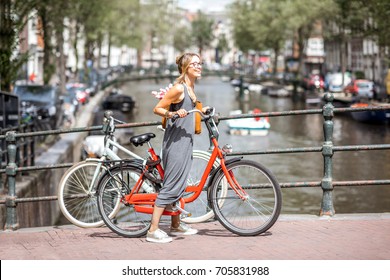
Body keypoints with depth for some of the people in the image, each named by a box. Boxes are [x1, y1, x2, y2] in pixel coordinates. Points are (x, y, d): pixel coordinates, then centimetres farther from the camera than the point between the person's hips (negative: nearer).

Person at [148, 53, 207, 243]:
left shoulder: (190, 88, 14)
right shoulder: (179, 88, -14)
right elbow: (157, 109, -15)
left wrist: (200, 111, 22)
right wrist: (173, 113, -29)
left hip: (185, 141, 10)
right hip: (175, 142, -10)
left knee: (180, 184, 17)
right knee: (171, 185, -11)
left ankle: (176, 225, 28)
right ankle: (153, 231, -11)